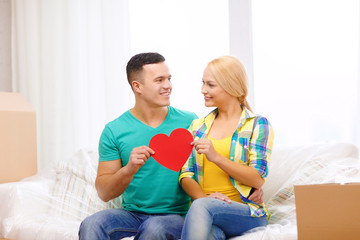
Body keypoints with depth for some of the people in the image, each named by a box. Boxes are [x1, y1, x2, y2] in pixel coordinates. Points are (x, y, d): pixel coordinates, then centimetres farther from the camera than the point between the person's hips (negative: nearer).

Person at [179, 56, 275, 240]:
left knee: (201, 207, -34)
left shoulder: (257, 124, 6)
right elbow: (186, 176, 10)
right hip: (203, 211, 2)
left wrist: (216, 157, -16)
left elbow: (257, 179, -5)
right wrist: (204, 196, -12)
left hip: (246, 213, -1)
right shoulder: (198, 126, 19)